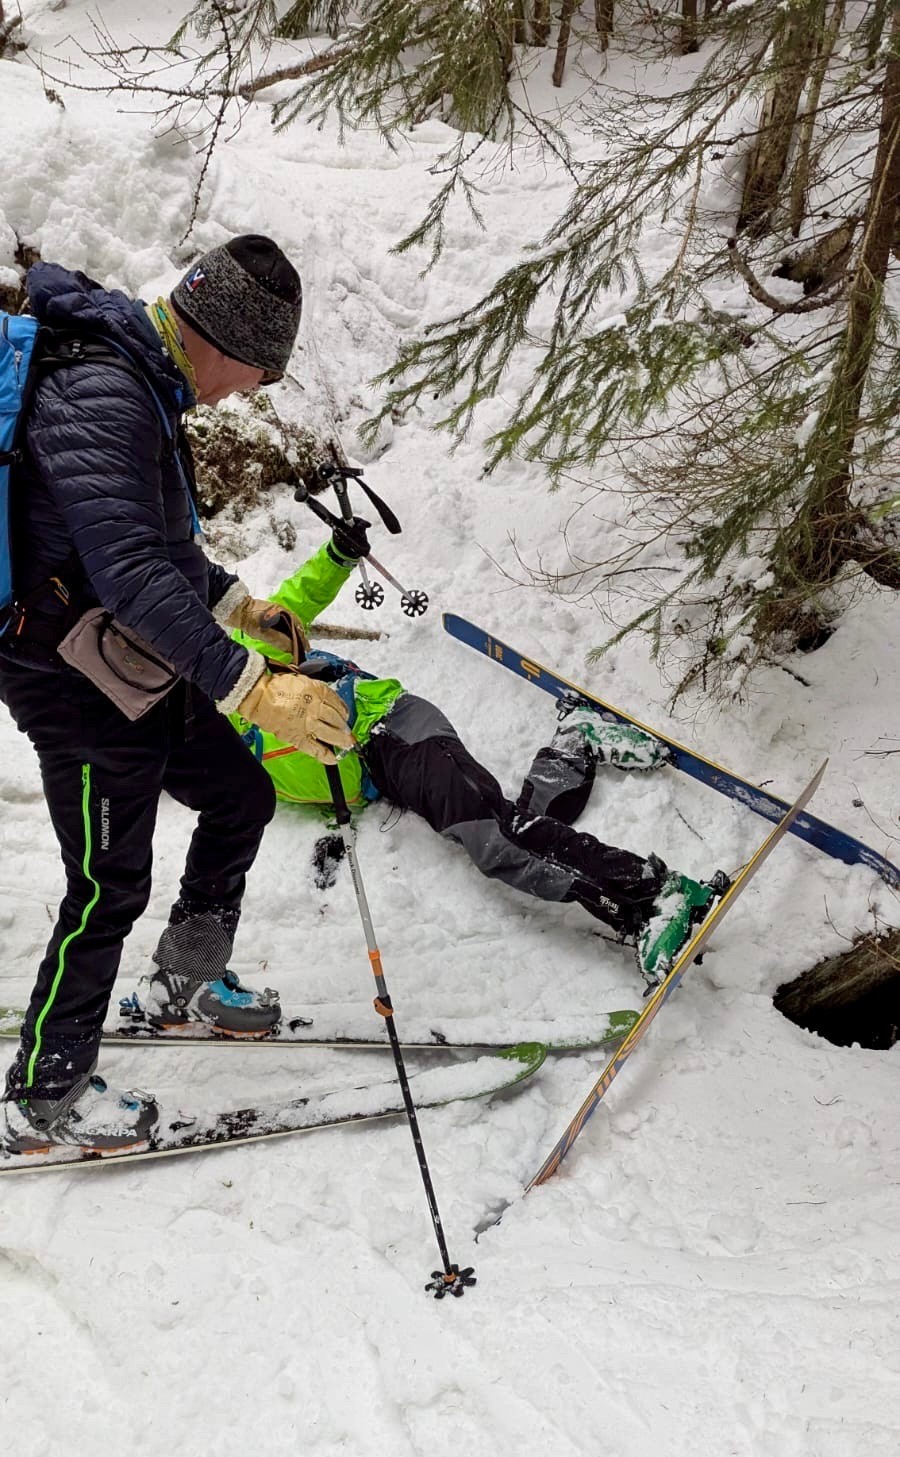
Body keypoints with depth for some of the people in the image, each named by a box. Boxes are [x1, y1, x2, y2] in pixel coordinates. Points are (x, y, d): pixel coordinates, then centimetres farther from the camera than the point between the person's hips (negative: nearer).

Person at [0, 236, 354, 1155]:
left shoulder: (140, 381, 10)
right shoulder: (96, 395, -24)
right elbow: (130, 571, -35)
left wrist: (238, 604, 28)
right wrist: (249, 685, -39)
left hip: (142, 668, 10)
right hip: (78, 687, -10)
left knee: (242, 797, 18)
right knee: (110, 885, 0)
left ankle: (190, 982, 37)